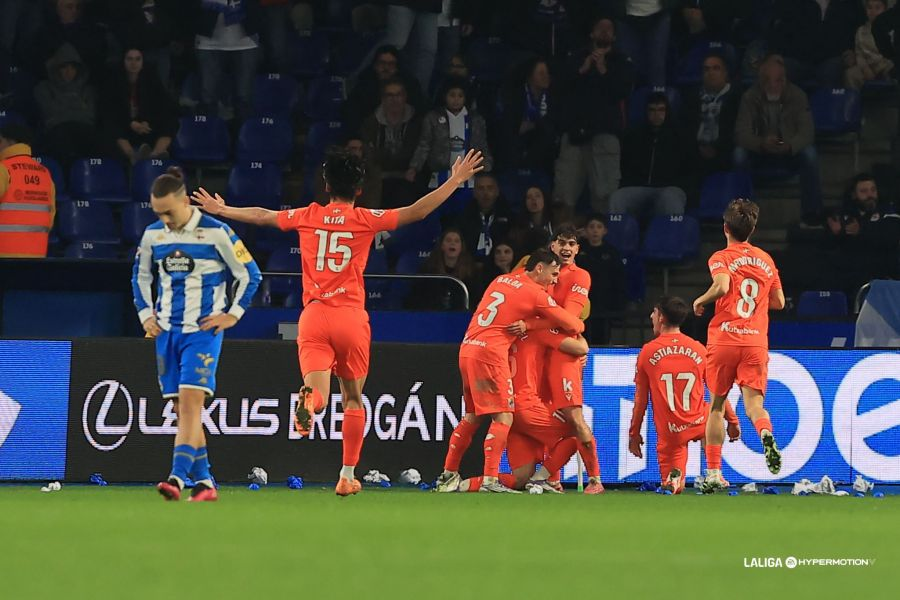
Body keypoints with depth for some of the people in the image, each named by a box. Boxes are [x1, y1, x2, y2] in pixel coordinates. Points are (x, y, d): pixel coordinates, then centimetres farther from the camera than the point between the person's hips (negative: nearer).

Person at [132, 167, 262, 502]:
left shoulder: (216, 233, -9)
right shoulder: (153, 235, 6)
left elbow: (250, 275, -1)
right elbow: (140, 276, 22)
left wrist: (233, 314, -4)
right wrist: (145, 313, 12)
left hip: (203, 330, -5)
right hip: (167, 332, 5)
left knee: (190, 399, -18)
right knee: (182, 408, 5)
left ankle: (178, 477, -27)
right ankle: (205, 483, 11)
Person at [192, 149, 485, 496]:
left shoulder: (306, 217, 8)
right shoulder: (366, 220, 1)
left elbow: (260, 216, 20)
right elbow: (418, 211, -1)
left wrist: (220, 209, 36)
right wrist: (455, 181, 7)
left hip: (313, 315, 1)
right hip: (351, 317, -1)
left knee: (319, 395, -8)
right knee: (353, 398, 13)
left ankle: (309, 399, -46)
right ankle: (347, 476, 12)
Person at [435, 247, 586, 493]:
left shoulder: (501, 280, 18)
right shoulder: (535, 294, -3)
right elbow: (572, 325, 0)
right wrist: (579, 326, 23)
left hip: (467, 349, 8)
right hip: (490, 354, -8)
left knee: (472, 416, 18)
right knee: (503, 418, -8)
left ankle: (448, 475, 20)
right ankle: (490, 480, -18)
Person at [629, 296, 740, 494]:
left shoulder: (647, 351, -2)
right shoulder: (698, 349, 1)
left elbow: (640, 399, 1)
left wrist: (634, 433, 10)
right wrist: (732, 421, 18)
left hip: (668, 433, -1)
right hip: (699, 425, 1)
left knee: (673, 488, 12)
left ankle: (675, 475, -26)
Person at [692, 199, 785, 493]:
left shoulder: (721, 258, -1)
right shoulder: (765, 260, 13)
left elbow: (722, 286, -20)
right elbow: (778, 302, 18)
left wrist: (701, 301, -3)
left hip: (724, 340, -2)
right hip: (756, 342, 2)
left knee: (717, 405, 11)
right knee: (753, 402, -5)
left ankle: (714, 473, 9)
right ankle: (766, 433, -41)